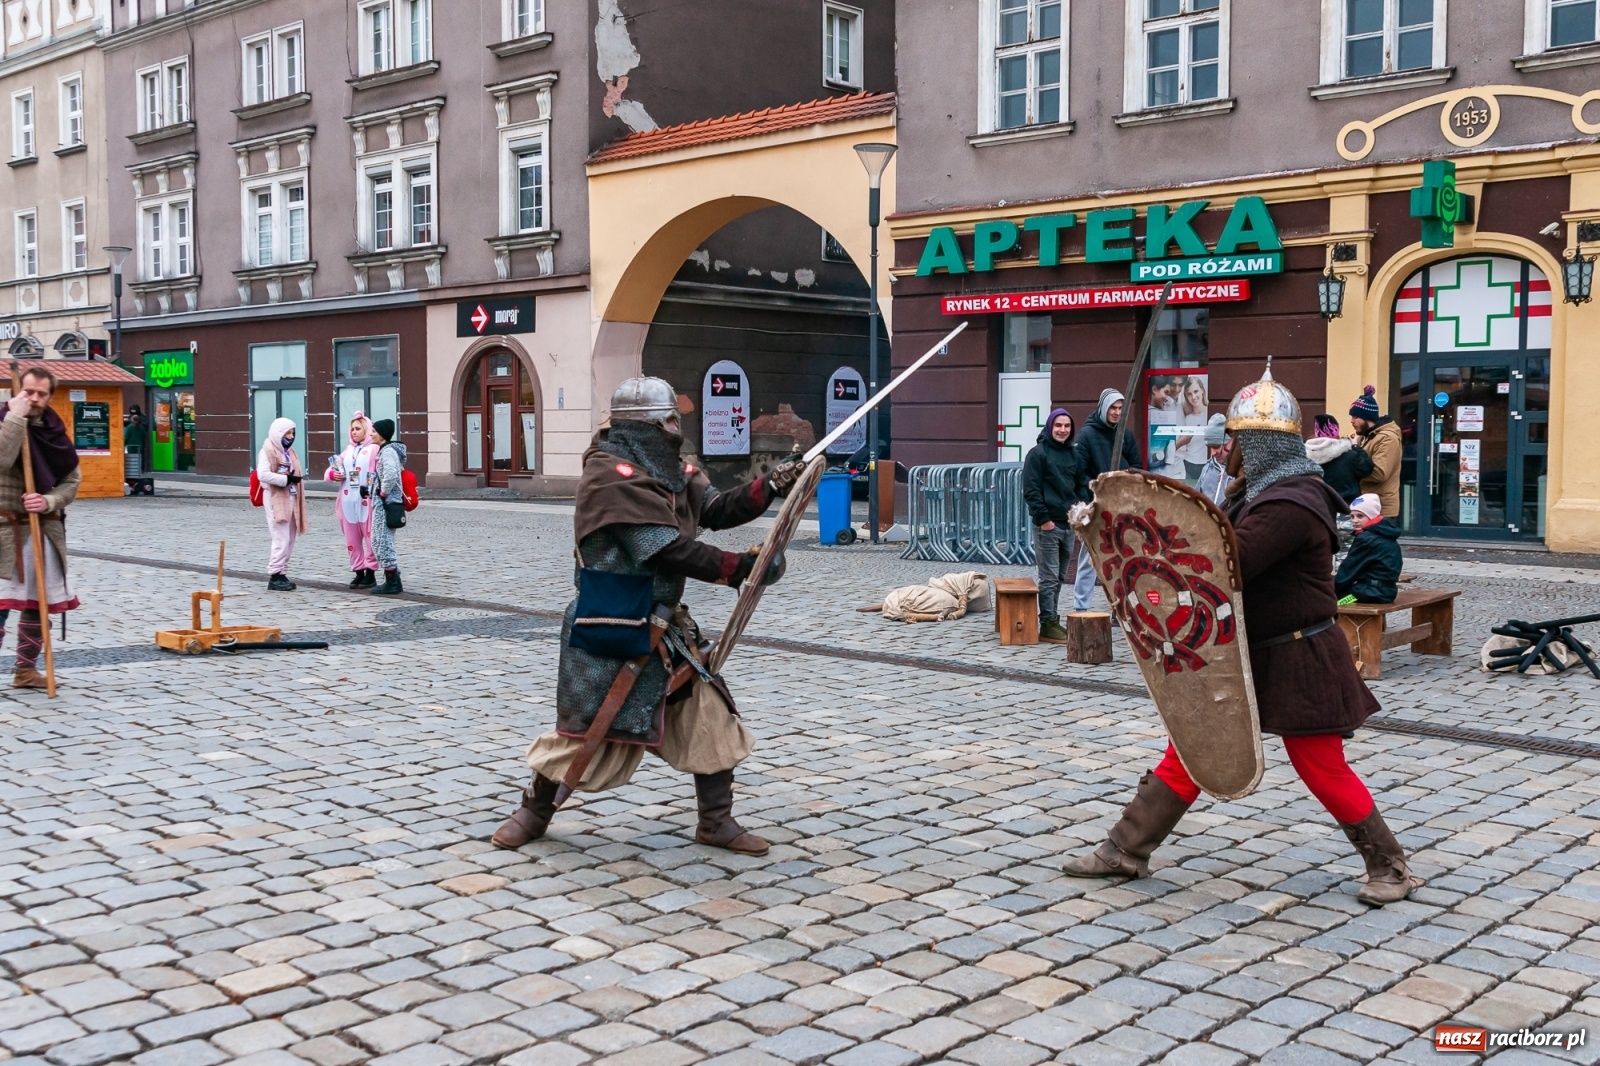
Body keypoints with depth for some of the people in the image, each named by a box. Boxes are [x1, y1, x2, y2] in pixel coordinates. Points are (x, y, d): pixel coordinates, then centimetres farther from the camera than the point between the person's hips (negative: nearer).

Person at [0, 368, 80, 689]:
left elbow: (72, 481, 6)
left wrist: (49, 502, -12)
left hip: (46, 528, 6)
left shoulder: (55, 432, 8)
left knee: (38, 603, 13)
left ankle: (26, 670, 25)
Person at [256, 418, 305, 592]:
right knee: (281, 539, -11)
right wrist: (286, 479, -21)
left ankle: (282, 574, 15)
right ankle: (274, 577, -7)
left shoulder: (288, 451, 17)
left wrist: (297, 478, 2)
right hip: (276, 500, -9)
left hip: (291, 499, 9)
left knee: (289, 540, 9)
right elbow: (263, 474, -21)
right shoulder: (268, 451, -9)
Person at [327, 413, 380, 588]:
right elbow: (331, 469, 18)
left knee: (370, 537, -3)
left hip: (367, 501, -6)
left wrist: (372, 488, -23)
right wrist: (332, 474, -4)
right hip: (348, 502, 6)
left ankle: (370, 573, 4)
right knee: (352, 539, 9)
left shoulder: (374, 449, -2)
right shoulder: (348, 450, 18)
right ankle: (358, 572, 17)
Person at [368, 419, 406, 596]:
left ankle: (392, 583, -1)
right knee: (379, 541, 16)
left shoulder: (388, 451, -15)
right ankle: (393, 581, 20)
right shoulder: (386, 450, 16)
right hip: (382, 503, 11)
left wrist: (383, 493, -18)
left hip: (386, 503, -11)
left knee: (383, 542, -6)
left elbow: (390, 475, -30)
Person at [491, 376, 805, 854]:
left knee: (709, 717, 6)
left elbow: (717, 510, 7)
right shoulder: (612, 475, -20)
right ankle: (536, 811, 25)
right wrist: (742, 568, -23)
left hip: (663, 625, 8)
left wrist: (769, 486, -9)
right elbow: (668, 550, -26)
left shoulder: (671, 471, 8)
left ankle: (716, 821, 17)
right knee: (586, 728, 3)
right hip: (608, 629, -8)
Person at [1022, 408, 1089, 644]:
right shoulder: (1038, 454, -7)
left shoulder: (1073, 455, 13)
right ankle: (1048, 624, -3)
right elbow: (1031, 490, -11)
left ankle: (1052, 620, 21)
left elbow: (1082, 485, 19)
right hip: (1047, 525, -7)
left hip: (1069, 524, 7)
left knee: (1059, 577, 12)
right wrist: (1043, 518, -15)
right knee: (1049, 578, -6)